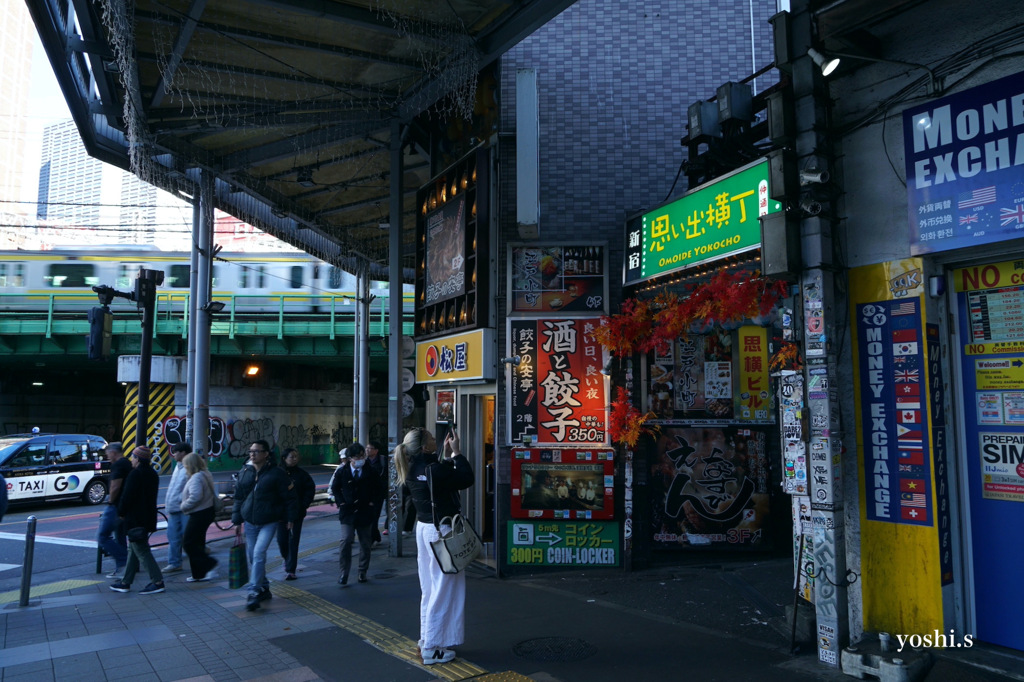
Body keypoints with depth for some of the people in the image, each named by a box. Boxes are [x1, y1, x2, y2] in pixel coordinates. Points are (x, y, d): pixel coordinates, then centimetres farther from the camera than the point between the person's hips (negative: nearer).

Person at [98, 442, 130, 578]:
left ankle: (123, 563, -9)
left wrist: (110, 501, -10)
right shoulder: (129, 464, 14)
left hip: (115, 506, -10)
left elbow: (115, 486, -23)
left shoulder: (118, 465, -15)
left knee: (102, 536, -4)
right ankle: (120, 569, 19)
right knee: (120, 538, 15)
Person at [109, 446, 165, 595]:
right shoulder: (153, 474, 11)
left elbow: (127, 497, -18)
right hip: (148, 519, 10)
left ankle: (157, 581, -7)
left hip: (135, 520, -10)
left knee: (142, 551, -5)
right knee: (134, 550, 17)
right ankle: (126, 582, 26)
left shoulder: (135, 475, -18)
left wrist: (121, 513, 0)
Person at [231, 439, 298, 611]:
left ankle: (254, 592, -14)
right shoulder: (244, 473, 5)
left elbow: (289, 497, -2)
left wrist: (290, 518, -2)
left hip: (269, 522, -5)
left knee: (259, 554, -18)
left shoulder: (276, 473, -9)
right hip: (250, 523, 5)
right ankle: (264, 589, 27)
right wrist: (237, 521, 13)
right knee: (252, 556, 10)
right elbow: (238, 498, 14)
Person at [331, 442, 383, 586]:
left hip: (364, 513, 1)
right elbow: (336, 488, 12)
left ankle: (363, 572, 23)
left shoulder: (371, 472, -1)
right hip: (347, 512, -1)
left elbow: (377, 490, 9)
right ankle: (344, 574, -3)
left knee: (365, 544, 8)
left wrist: (372, 503, -3)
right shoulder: (342, 472, 1)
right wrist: (341, 502, 0)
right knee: (346, 541, -14)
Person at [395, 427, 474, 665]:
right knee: (444, 590, 1)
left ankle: (427, 639, 29)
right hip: (441, 531, -9)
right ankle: (432, 648, 6)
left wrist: (447, 456, 8)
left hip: (424, 528, 9)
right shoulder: (435, 470, -24)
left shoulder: (414, 470, 2)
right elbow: (466, 478, -17)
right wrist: (456, 454, -9)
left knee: (430, 588, 19)